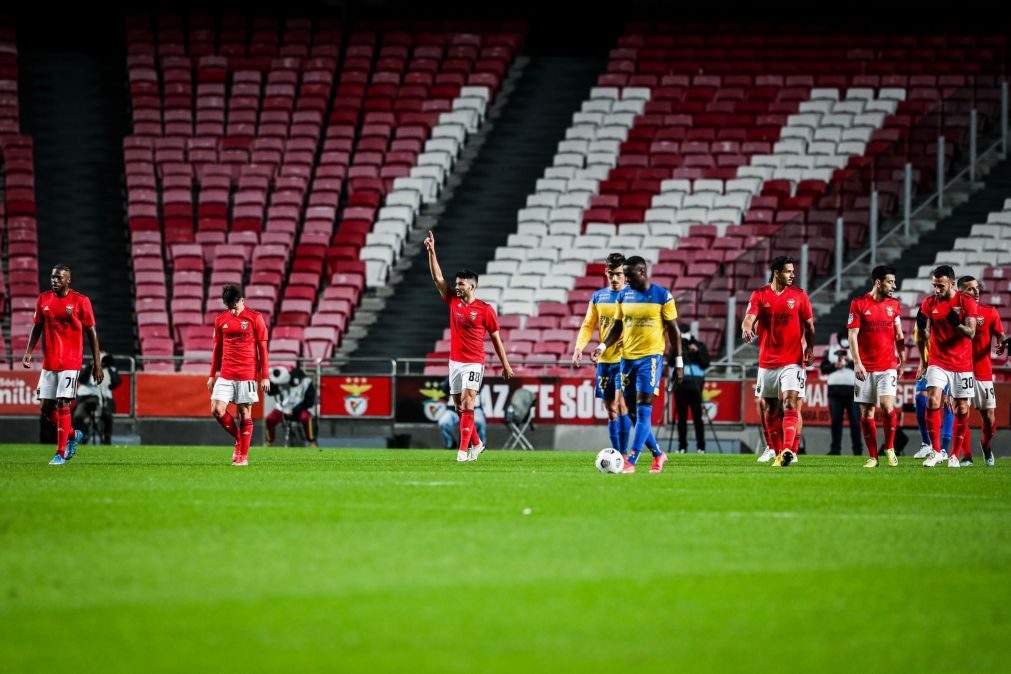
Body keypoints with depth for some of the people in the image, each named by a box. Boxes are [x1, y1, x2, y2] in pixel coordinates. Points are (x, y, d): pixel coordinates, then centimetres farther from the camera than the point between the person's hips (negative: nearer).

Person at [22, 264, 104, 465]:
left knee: (62, 403, -13)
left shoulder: (80, 301, -5)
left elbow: (91, 333, -2)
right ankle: (73, 435, 30)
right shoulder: (44, 299, 7)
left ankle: (61, 453, -7)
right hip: (49, 363, 5)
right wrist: (28, 352, 2)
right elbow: (37, 328, 16)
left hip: (71, 363, -5)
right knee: (45, 407, 5)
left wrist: (97, 364, -4)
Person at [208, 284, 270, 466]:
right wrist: (212, 375, 14)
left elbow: (262, 348, 0)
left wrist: (265, 376, -3)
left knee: (245, 414, -1)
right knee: (217, 410, -9)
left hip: (247, 374, -3)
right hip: (226, 374, 3)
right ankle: (239, 438, 15)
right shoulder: (221, 320, 8)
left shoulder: (255, 318, -2)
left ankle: (243, 456, 6)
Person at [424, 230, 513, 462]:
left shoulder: (485, 310, -7)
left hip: (474, 363, -6)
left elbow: (496, 338, 0)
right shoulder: (453, 301, 5)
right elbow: (437, 277, 1)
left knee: (467, 402, -16)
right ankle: (476, 443, 24)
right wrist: (431, 252, -8)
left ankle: (464, 449, -19)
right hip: (455, 361, 6)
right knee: (459, 406, 9)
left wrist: (505, 364, 2)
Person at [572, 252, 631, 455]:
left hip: (625, 358, -5)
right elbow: (588, 325, 10)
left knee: (620, 404, -17)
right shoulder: (598, 297, 11)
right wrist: (579, 347, -6)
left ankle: (624, 454, -16)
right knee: (611, 409, 8)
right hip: (604, 360, 5)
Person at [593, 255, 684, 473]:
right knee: (634, 413, 7)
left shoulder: (662, 296, -5)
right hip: (628, 358, 6)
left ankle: (631, 462, -18)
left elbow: (673, 330, -1)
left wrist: (678, 362, -3)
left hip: (651, 357, -6)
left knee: (643, 410, -14)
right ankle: (658, 455, 24)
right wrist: (603, 346, -2)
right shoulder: (624, 295, 9)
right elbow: (617, 327, 15)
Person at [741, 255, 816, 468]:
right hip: (767, 361, 2)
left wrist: (810, 348, -8)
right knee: (771, 409, 7)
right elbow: (749, 318, -8)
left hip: (792, 361, -2)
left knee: (791, 404, -16)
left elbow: (809, 325, 7)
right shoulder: (760, 295, 3)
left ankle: (789, 450, -27)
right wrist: (747, 328, -32)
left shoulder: (799, 295, 4)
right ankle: (777, 452, 17)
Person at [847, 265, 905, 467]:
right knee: (866, 413, 0)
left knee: (888, 406, -15)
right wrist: (857, 363, -12)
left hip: (888, 366, 1)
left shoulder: (894, 305, 9)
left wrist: (902, 360, 12)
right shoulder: (859, 304, -2)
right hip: (865, 367, -1)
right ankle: (873, 457, 9)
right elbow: (853, 335, -4)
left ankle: (890, 448, 3)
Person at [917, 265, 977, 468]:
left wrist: (956, 323, -30)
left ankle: (955, 455, 11)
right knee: (932, 401, -17)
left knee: (962, 409, 0)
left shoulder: (967, 302, -5)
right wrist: (923, 361, 7)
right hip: (938, 362, 1)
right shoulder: (929, 303, 3)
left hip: (962, 364, -1)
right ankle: (935, 452, -11)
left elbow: (971, 333, -10)